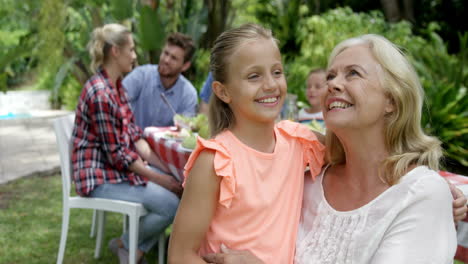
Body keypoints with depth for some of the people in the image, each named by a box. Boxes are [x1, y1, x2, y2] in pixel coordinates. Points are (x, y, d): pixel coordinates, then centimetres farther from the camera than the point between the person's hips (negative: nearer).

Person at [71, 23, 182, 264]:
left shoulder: (117, 85, 8)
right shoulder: (100, 93, -22)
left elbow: (133, 134, 9)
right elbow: (116, 155, -21)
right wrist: (159, 178, -15)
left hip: (118, 167, 10)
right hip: (99, 176, -10)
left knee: (177, 187, 1)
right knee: (171, 204, -18)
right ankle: (124, 244, 7)